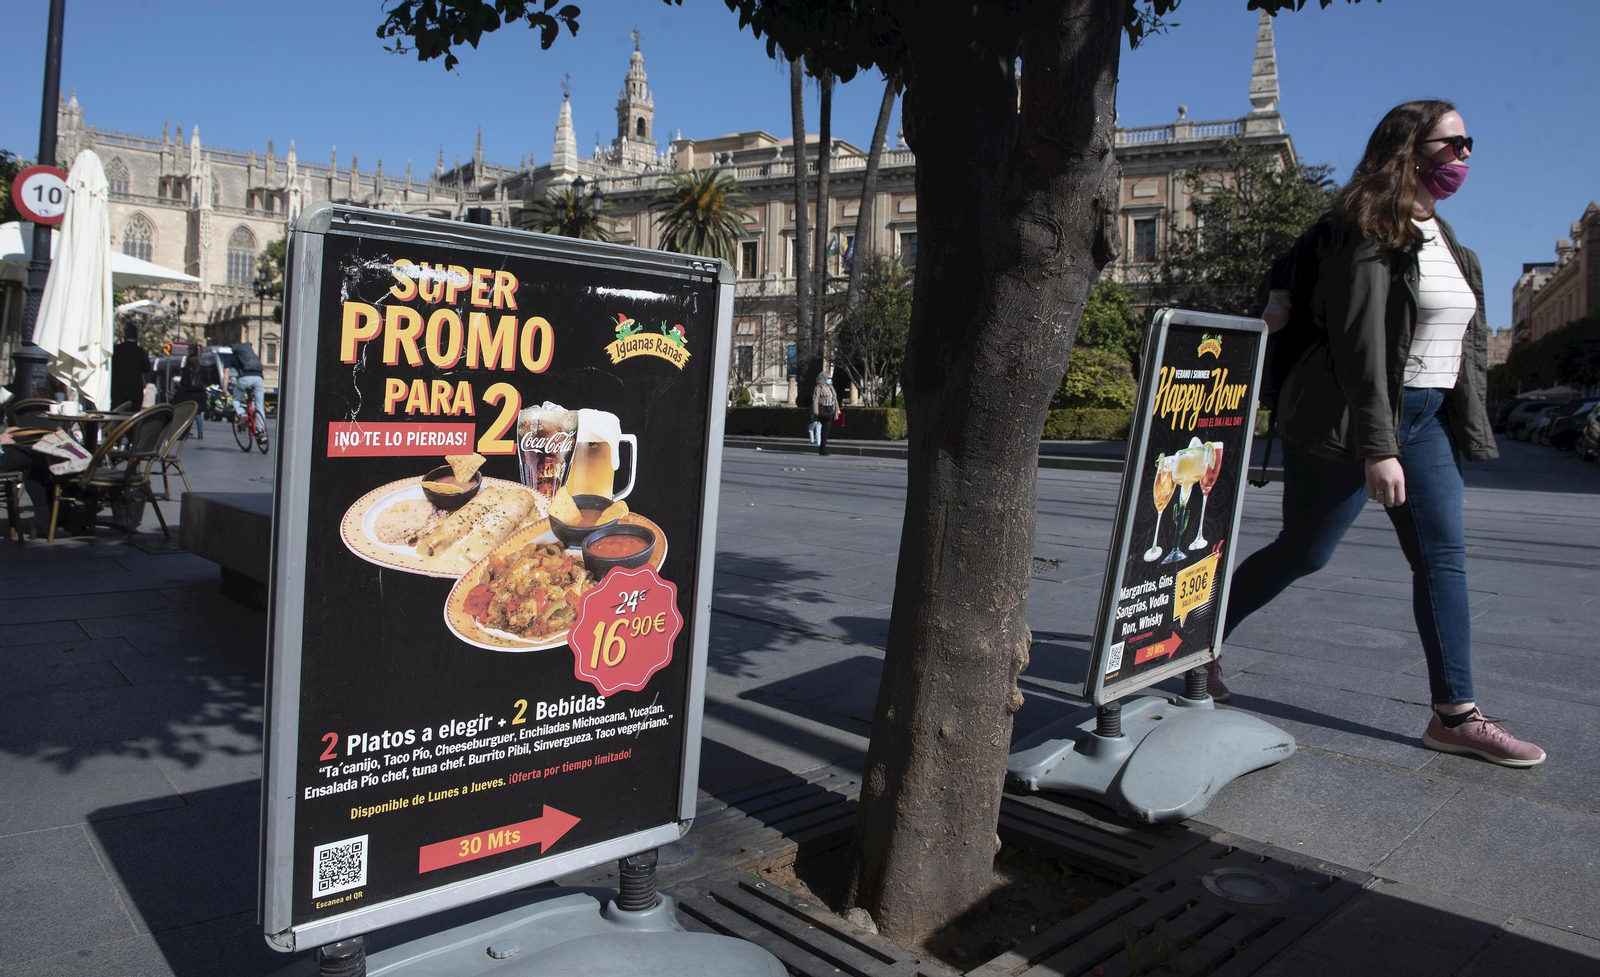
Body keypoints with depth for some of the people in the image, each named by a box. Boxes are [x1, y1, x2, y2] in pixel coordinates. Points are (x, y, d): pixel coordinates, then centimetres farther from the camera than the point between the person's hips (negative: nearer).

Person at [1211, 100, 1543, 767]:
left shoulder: (1439, 234, 16)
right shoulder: (1373, 231, -13)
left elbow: (1464, 339, 21)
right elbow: (1360, 342, -21)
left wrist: (1465, 421, 15)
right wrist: (1378, 448, -25)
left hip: (1426, 418, 9)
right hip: (1359, 419, -8)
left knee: (1444, 555, 2)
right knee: (1303, 551, -2)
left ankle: (1454, 714, 7)